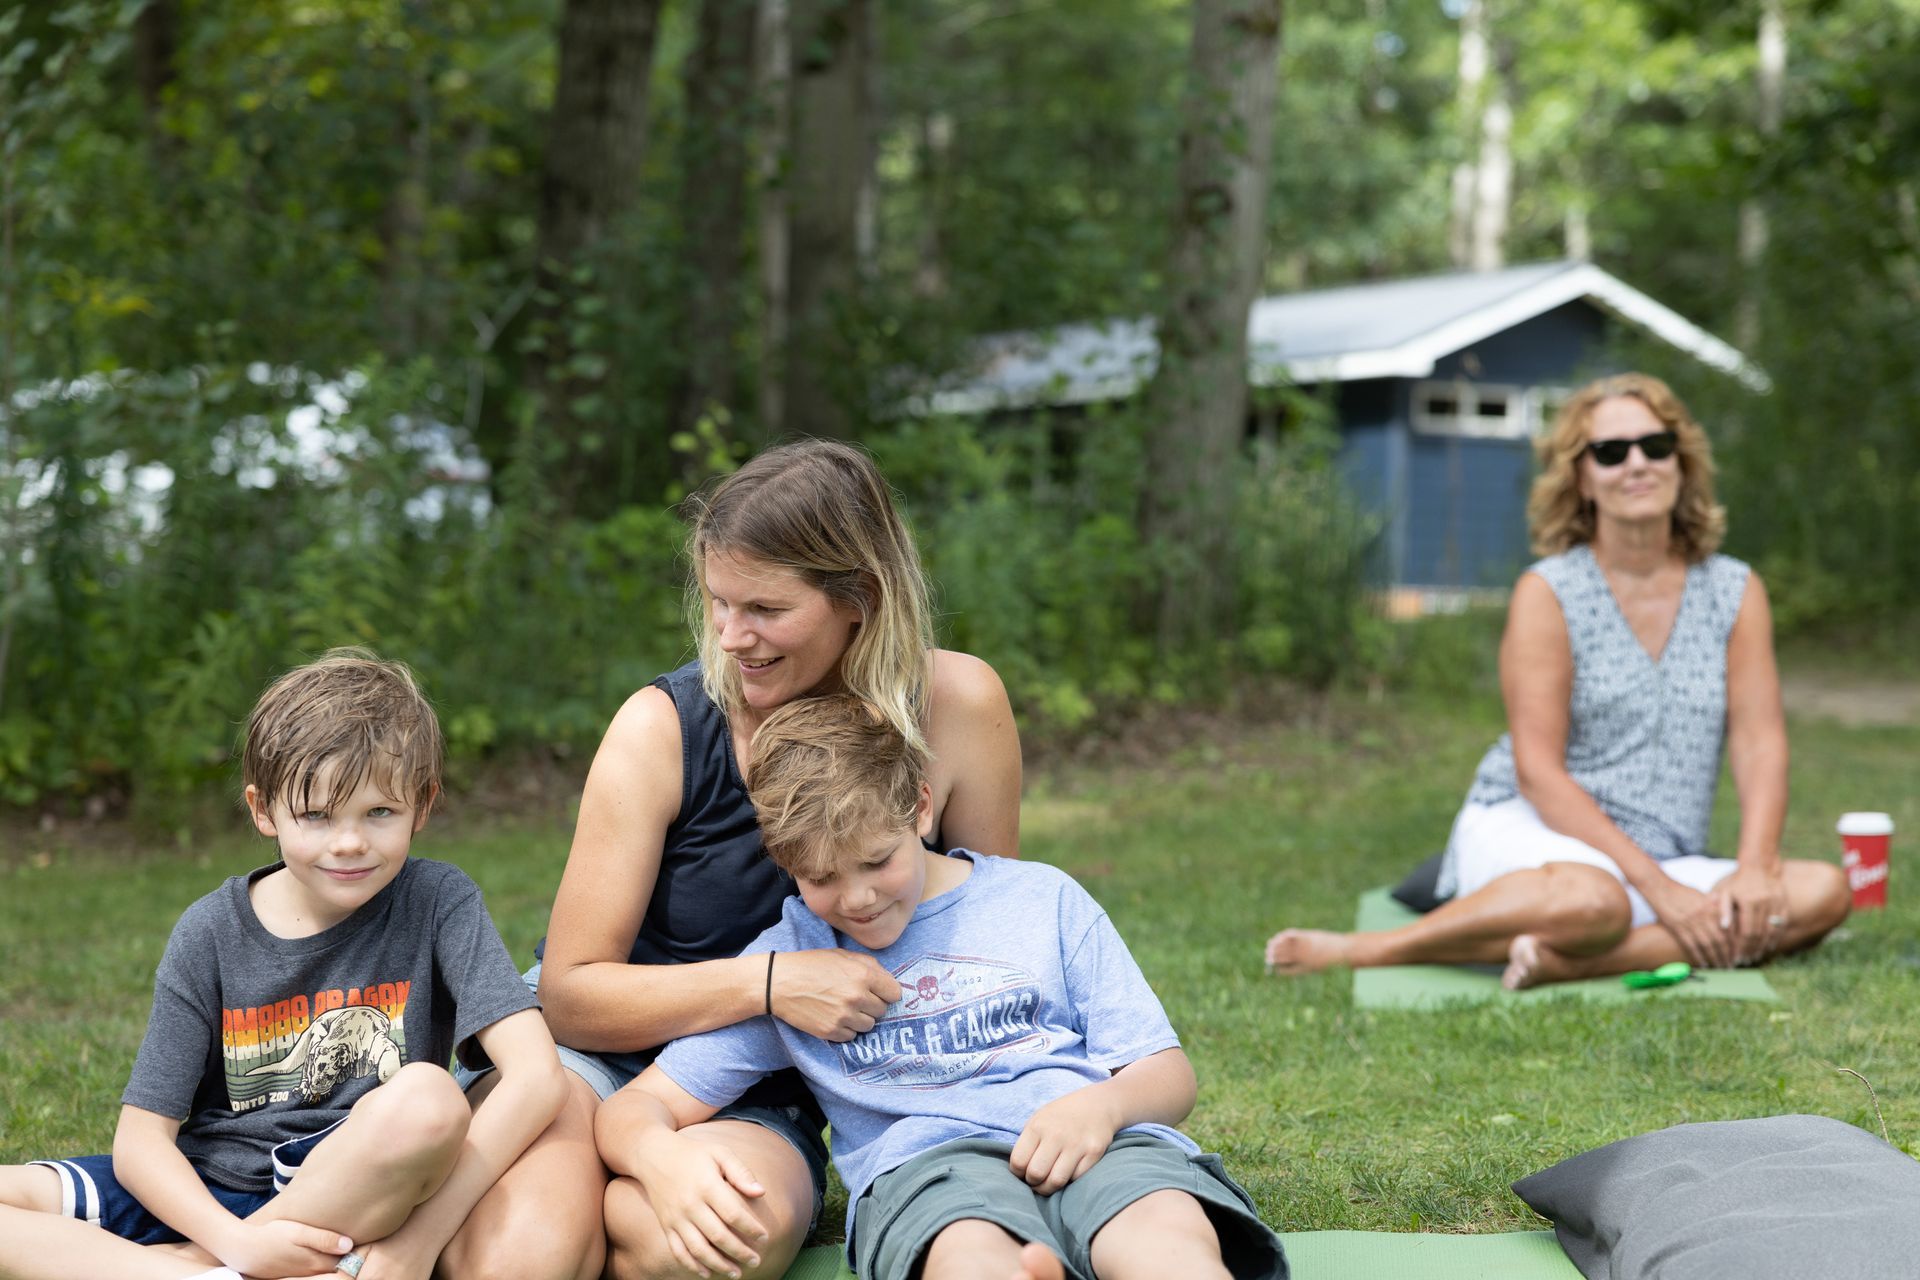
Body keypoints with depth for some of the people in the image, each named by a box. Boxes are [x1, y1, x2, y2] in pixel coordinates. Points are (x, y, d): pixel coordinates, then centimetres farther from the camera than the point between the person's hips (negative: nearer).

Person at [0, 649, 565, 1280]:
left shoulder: (438, 902, -6)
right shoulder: (210, 932, 0)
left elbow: (537, 1075, -18)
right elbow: (141, 1137, -3)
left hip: (354, 1204, -2)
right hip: (207, 1200, 2)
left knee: (428, 1097, -35)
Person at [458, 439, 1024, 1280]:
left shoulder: (956, 707, -9)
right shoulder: (661, 729, -12)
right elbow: (570, 993, -10)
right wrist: (769, 983, -23)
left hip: (760, 1107, 1)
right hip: (598, 1054, -1)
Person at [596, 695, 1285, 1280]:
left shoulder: (1044, 900, 19)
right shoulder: (784, 959, 19)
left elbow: (1168, 1074, 17)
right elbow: (634, 1108, 14)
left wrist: (1100, 1105, -9)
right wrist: (662, 1158, -13)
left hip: (1096, 1144, 0)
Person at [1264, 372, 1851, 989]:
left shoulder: (1736, 592, 9)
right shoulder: (1549, 593, -3)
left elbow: (1760, 743, 2)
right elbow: (1537, 771, -10)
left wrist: (1754, 869, -17)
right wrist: (1656, 887, -19)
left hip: (1664, 864, 5)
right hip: (1523, 831, -5)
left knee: (1824, 892, -23)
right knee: (1593, 901, -41)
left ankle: (1563, 963, -31)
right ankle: (1361, 951, -25)